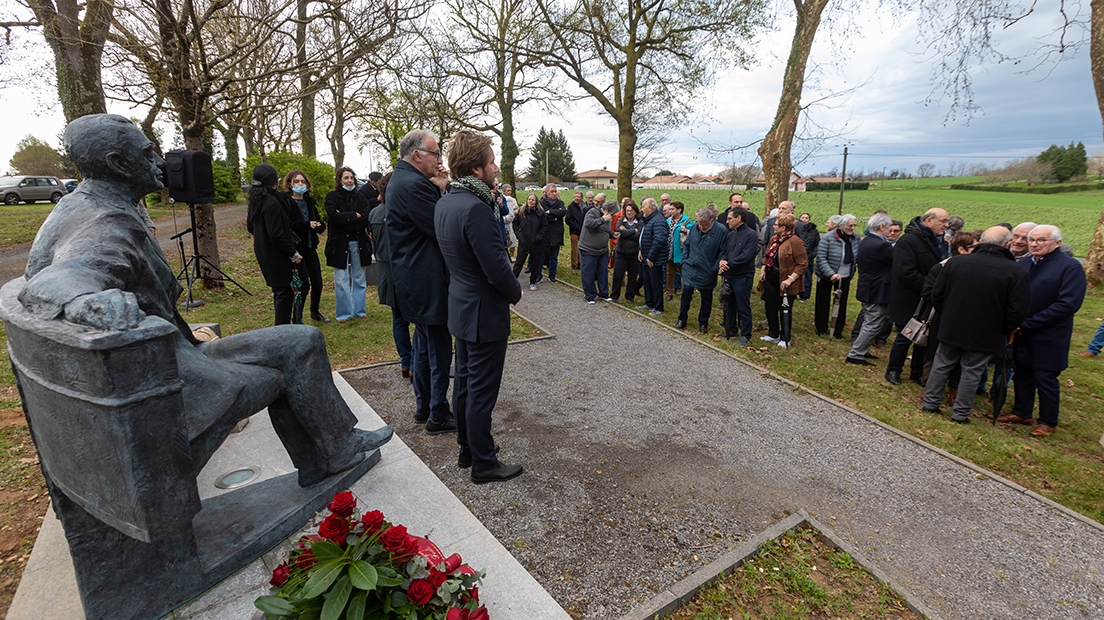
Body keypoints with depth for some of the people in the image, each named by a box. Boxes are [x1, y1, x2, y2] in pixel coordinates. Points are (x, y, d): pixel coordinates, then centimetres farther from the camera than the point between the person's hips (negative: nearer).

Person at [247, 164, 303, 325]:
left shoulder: (255, 200, 8)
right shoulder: (271, 202, -21)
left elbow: (250, 227, 18)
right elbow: (276, 235, -23)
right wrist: (293, 253, -15)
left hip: (264, 254, 10)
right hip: (277, 256, -10)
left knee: (279, 291, 20)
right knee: (284, 291, 0)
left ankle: (281, 325, 31)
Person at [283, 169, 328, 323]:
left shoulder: (309, 201, 13)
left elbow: (319, 221, 13)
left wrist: (319, 226, -10)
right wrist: (307, 225, -24)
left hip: (310, 248, 6)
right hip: (296, 249, -6)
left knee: (317, 283, 9)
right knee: (304, 285, -7)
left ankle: (315, 312, 31)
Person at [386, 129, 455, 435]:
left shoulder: (400, 180, 15)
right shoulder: (413, 184, -19)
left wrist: (438, 189, 1)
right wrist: (441, 190, -10)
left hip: (413, 280, 11)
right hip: (427, 282, -11)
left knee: (424, 345, 20)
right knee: (439, 349, 0)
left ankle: (424, 406, 33)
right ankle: (438, 415, 14)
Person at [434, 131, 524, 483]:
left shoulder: (444, 202, 5)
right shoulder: (475, 208, -24)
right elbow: (496, 267, -25)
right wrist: (516, 292, -5)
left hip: (460, 308, 10)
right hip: (484, 314, -10)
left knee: (464, 384, 20)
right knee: (482, 391, 4)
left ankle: (467, 450, 36)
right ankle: (483, 464, 20)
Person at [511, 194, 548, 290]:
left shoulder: (540, 213, -3)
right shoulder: (521, 212, 2)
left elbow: (545, 227, 0)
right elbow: (515, 224, 14)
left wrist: (539, 237, -9)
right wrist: (518, 234, 3)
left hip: (536, 243, -1)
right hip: (523, 242, 1)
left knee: (535, 264, 8)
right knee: (519, 262, 5)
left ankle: (533, 282, 22)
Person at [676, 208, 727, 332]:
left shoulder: (721, 232, -10)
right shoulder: (694, 229, 4)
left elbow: (723, 252, -7)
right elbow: (686, 246, 16)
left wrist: (716, 267, -12)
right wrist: (685, 260, 7)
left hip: (707, 272, -3)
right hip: (690, 269, 3)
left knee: (706, 298, 7)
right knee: (686, 292, 1)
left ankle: (703, 323, 22)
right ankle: (682, 320, 17)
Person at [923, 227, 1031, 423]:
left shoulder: (955, 261, -7)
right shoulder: (1017, 272, -14)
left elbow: (937, 295, -2)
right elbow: (1018, 311, -12)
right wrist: (1003, 331, 4)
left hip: (951, 328, 2)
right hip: (985, 336, -2)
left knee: (941, 366, 16)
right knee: (971, 374, 10)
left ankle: (930, 403, 24)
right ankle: (960, 414, 20)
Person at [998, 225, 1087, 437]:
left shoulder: (1070, 267, -11)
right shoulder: (1023, 263, 5)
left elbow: (1067, 305, -18)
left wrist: (1027, 324, -20)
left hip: (1048, 337, -5)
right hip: (1021, 333, 5)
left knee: (1045, 379, 5)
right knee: (1022, 374, 15)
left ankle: (1048, 422, 22)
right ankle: (1021, 413, 30)